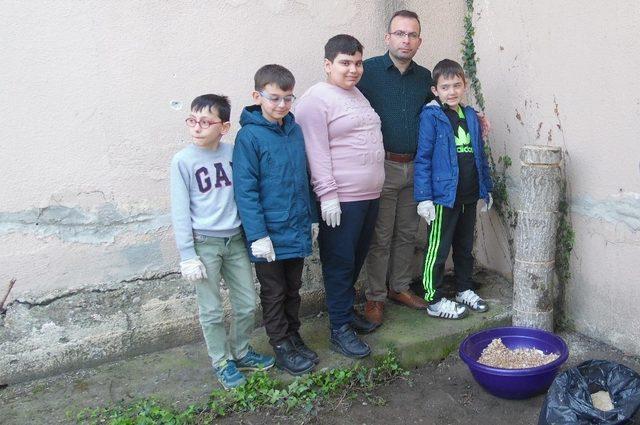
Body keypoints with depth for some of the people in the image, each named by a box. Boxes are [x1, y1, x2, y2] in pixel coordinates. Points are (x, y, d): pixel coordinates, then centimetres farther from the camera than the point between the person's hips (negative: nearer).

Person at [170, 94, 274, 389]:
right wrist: (188, 256, -9)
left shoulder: (233, 152, -1)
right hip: (204, 243, -3)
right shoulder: (183, 161, -8)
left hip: (235, 240, 3)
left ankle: (241, 352, 35)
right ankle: (221, 362, 27)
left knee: (247, 304, 13)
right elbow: (180, 212, -7)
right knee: (212, 311, 8)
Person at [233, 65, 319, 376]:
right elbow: (245, 190, -16)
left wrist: (311, 217, 14)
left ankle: (293, 336, 37)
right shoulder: (250, 136, -14)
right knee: (274, 293, 12)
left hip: (297, 230, 6)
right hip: (270, 234, -5)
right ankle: (282, 346, 26)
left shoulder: (295, 130, 4)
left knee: (293, 289, 20)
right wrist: (258, 234, -19)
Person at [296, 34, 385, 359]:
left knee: (357, 259, 17)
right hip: (342, 199, -8)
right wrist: (328, 195, -21)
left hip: (369, 195, 9)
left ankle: (346, 309, 33)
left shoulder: (357, 94, 16)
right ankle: (340, 329, 10)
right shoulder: (316, 99, -11)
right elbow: (316, 152, -17)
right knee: (340, 262, 0)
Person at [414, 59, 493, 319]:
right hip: (443, 196, -6)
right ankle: (434, 301, 14)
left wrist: (487, 188, 17)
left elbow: (480, 154, 16)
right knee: (438, 250, 3)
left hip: (469, 195, 7)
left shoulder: (471, 116, 9)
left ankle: (465, 289, 35)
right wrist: (424, 197, -17)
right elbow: (423, 158, -13)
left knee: (465, 246, 19)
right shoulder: (431, 116, -10)